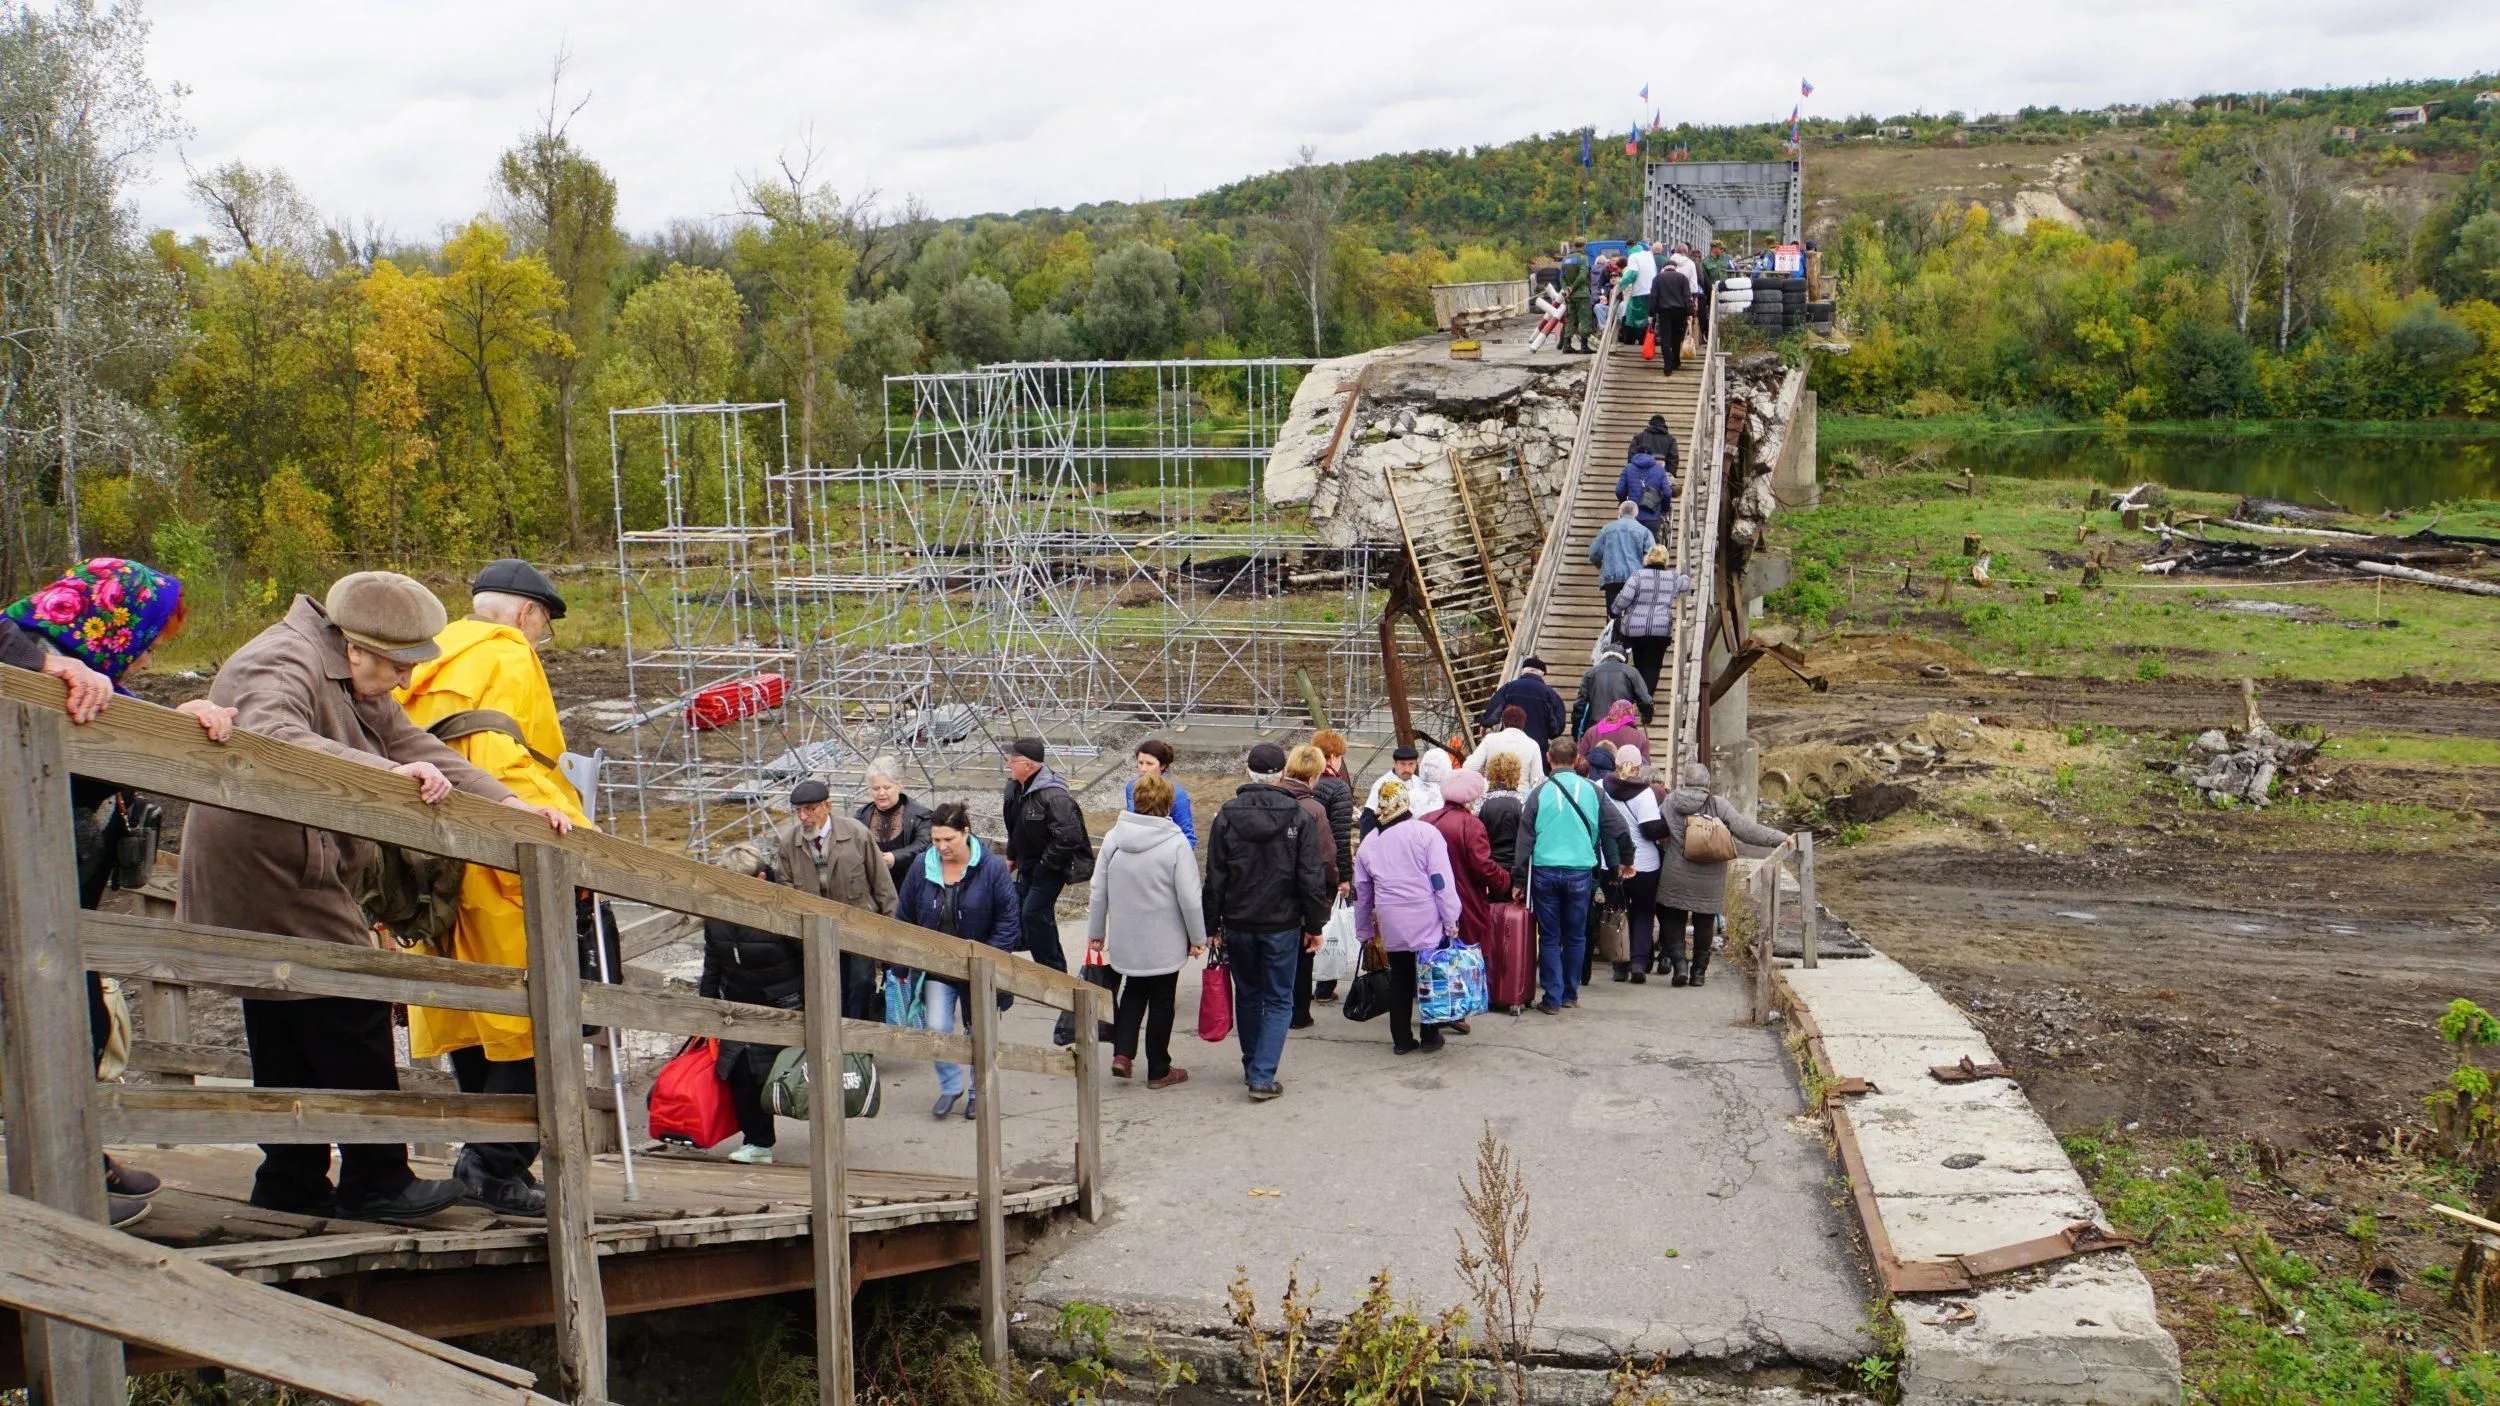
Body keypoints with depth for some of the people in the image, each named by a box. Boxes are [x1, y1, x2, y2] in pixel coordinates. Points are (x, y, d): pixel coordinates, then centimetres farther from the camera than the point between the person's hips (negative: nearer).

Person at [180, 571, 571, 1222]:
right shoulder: (282, 664, -16)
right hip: (272, 881, -11)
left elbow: (417, 746, 13)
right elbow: (274, 741, -36)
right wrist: (387, 773, -42)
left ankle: (291, 1182, 21)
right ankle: (375, 1181, 2)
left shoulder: (358, 686, 15)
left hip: (276, 892, 11)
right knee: (352, 1025, -6)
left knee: (287, 1041, 14)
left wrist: (506, 802, 0)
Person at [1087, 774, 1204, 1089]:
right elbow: (1189, 897, -14)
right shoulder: (1176, 843, -17)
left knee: (1133, 991, 23)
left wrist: (1095, 931, 14)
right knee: (1161, 1001, 11)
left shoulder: (1113, 838, -4)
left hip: (1125, 939, 4)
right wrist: (1198, 937, -1)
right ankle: (1158, 1070, 20)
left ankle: (1122, 1053, 8)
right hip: (1164, 941, -4)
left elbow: (1099, 891, 2)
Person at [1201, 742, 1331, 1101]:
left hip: (1237, 924, 2)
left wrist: (1212, 926, 6)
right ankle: (1263, 1076, -2)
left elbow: (1214, 879, -2)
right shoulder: (1297, 818, -9)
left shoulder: (1226, 816, -5)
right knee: (1278, 1001, 7)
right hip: (1282, 925, -2)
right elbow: (1312, 879, -7)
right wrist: (1314, 925, 3)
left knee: (1247, 996, 18)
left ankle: (1252, 1068, 29)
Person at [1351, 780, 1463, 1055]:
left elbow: (1362, 893, 15)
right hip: (1427, 922, -3)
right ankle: (1430, 1037, 16)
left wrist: (1364, 930, 24)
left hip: (1391, 926, 4)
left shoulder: (1368, 843, 8)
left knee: (1399, 980, 13)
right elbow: (1442, 882, -10)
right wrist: (1451, 922, -6)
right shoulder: (1426, 833, -7)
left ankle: (1401, 1040, 17)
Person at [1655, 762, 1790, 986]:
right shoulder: (1717, 805, -7)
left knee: (1673, 921, 11)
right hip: (1709, 882, 0)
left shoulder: (1670, 802, -3)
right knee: (1704, 924, 13)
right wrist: (1781, 838, -5)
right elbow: (1747, 830, -10)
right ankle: (1699, 970, 17)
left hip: (1676, 880, 0)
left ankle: (1678, 961, -7)